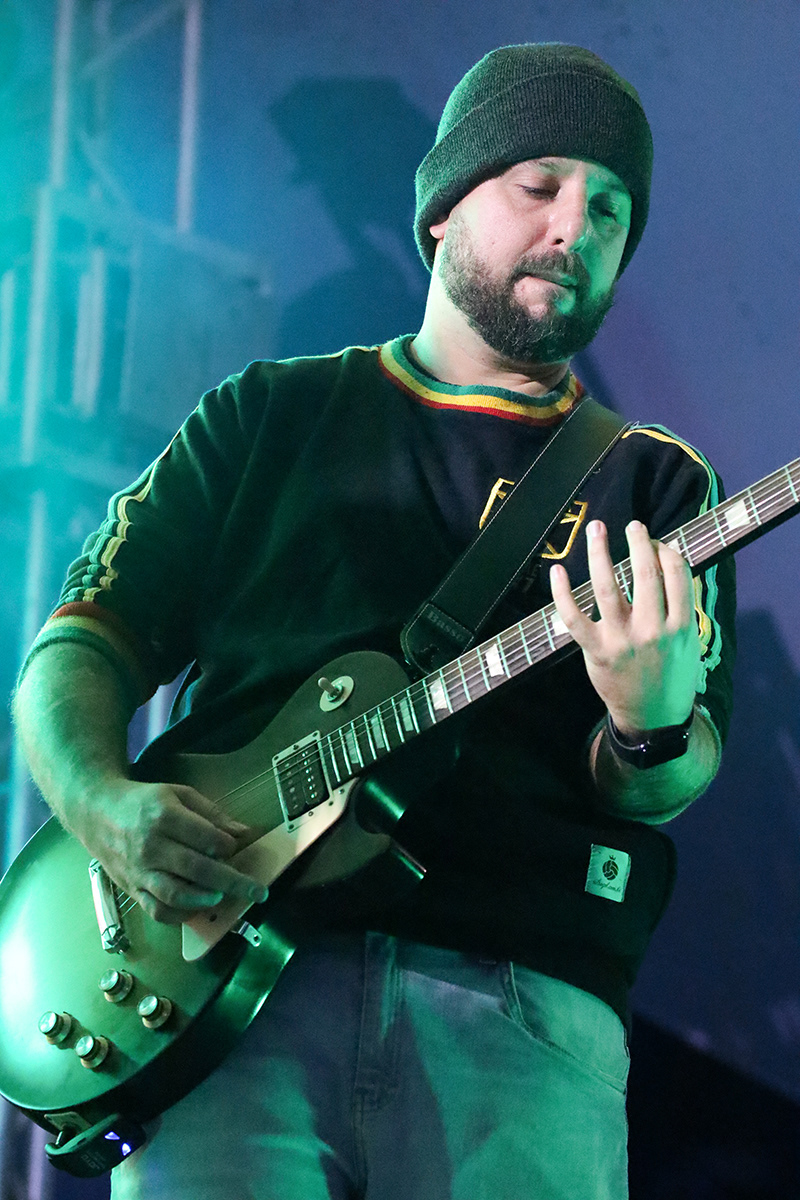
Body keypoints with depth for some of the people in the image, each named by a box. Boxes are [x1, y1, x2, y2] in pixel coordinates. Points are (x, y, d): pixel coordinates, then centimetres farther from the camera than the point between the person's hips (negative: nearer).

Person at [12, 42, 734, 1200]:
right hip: (226, 983, 0)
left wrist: (653, 731, -19)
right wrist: (101, 801, -8)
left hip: (516, 999, 1)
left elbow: (668, 790, 5)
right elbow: (83, 641, 14)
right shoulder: (270, 416, 18)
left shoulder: (657, 483, 16)